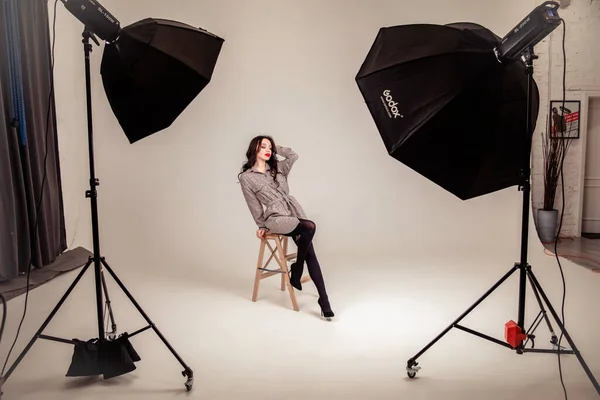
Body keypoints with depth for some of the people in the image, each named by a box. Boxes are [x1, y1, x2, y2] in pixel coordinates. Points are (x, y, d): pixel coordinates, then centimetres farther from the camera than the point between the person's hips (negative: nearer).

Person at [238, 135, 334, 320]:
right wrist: (262, 226, 9)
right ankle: (297, 270, -11)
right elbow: (254, 206, 4)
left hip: (295, 210, 5)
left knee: (310, 254, -11)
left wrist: (276, 148, 13)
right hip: (276, 218, -5)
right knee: (310, 227, -32)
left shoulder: (278, 168, 15)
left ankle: (324, 301, -14)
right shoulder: (246, 177, 1)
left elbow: (293, 155, 8)